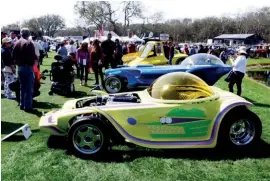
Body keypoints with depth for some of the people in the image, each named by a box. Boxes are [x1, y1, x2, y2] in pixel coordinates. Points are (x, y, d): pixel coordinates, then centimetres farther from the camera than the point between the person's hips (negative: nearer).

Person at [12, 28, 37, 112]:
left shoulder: (17, 43, 7)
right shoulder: (29, 43, -15)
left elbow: (13, 55, 9)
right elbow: (33, 56, -19)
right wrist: (36, 59, 1)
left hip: (20, 67, 7)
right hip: (28, 67, -7)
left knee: (22, 87, 17)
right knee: (29, 88, -1)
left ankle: (22, 105, 23)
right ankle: (28, 106, 0)